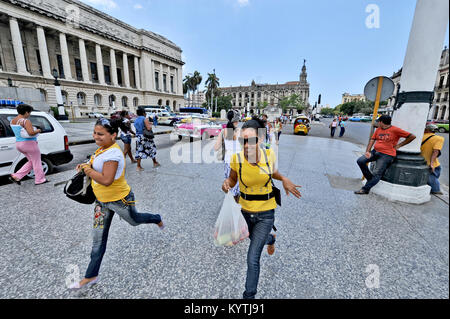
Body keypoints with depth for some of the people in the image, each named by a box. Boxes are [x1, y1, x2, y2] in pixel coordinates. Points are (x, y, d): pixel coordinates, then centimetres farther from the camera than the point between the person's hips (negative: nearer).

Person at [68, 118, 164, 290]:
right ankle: (91, 276, 30)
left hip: (119, 199, -8)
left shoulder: (112, 153, -28)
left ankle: (158, 219, 52)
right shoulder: (104, 148, 2)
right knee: (98, 238, 15)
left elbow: (106, 180, -33)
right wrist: (87, 164, 3)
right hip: (102, 200, 9)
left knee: (134, 220, 21)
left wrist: (88, 169, -20)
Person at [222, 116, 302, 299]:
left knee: (253, 258, -2)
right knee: (255, 238, 32)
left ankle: (249, 295, 26)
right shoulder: (237, 158, -20)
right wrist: (226, 184, -26)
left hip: (266, 213, -2)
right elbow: (232, 180, -3)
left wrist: (284, 179, -14)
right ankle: (271, 239, 70)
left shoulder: (269, 154, -17)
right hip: (245, 210, 2)